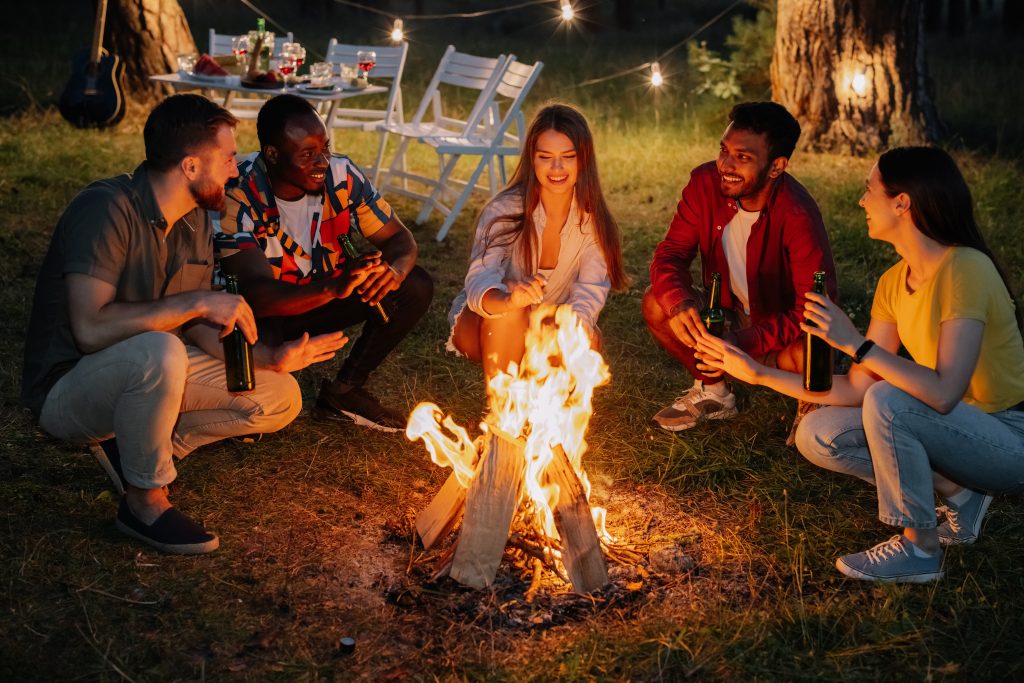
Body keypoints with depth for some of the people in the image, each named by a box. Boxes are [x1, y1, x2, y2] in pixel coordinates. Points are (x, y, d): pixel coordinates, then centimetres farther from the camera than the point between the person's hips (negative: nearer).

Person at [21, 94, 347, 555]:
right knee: (158, 351, -40)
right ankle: (145, 501, -17)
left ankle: (130, 446, 1)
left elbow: (196, 328, 4)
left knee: (280, 398, 0)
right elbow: (91, 329, -34)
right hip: (67, 389, -8)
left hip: (146, 376, 8)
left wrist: (271, 359, -11)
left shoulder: (196, 222, 2)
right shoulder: (108, 209, -25)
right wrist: (198, 301, -32)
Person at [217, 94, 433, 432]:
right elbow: (260, 296, -37)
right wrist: (335, 286, -53)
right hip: (263, 313, -5)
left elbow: (400, 238, -8)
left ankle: (343, 391, -1)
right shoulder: (238, 198, -29)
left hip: (322, 298, 5)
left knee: (416, 287, -11)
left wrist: (395, 270, -34)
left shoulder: (341, 175, -15)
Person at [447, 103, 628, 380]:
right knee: (510, 310, -35)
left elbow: (590, 291, -18)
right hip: (481, 325, -3)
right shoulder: (504, 209, -20)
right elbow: (480, 280, -33)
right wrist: (508, 300, -57)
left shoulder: (593, 219, -10)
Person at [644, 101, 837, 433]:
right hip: (729, 316, 5)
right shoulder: (705, 183, -15)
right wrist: (678, 302, -33)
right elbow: (671, 252, -10)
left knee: (809, 353, -37)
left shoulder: (798, 215, -29)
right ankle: (714, 392, 7)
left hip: (781, 329, -5)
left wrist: (746, 342, -40)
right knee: (656, 304, -17)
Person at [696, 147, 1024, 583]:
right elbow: (857, 388, -1)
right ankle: (957, 495, 3)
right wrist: (758, 373, -1)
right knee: (816, 436, -4)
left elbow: (943, 393, -33)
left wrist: (855, 343, -30)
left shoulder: (964, 269, -24)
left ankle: (920, 548, -14)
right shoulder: (894, 283, 1)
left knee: (887, 400, -32)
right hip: (959, 431, 8)